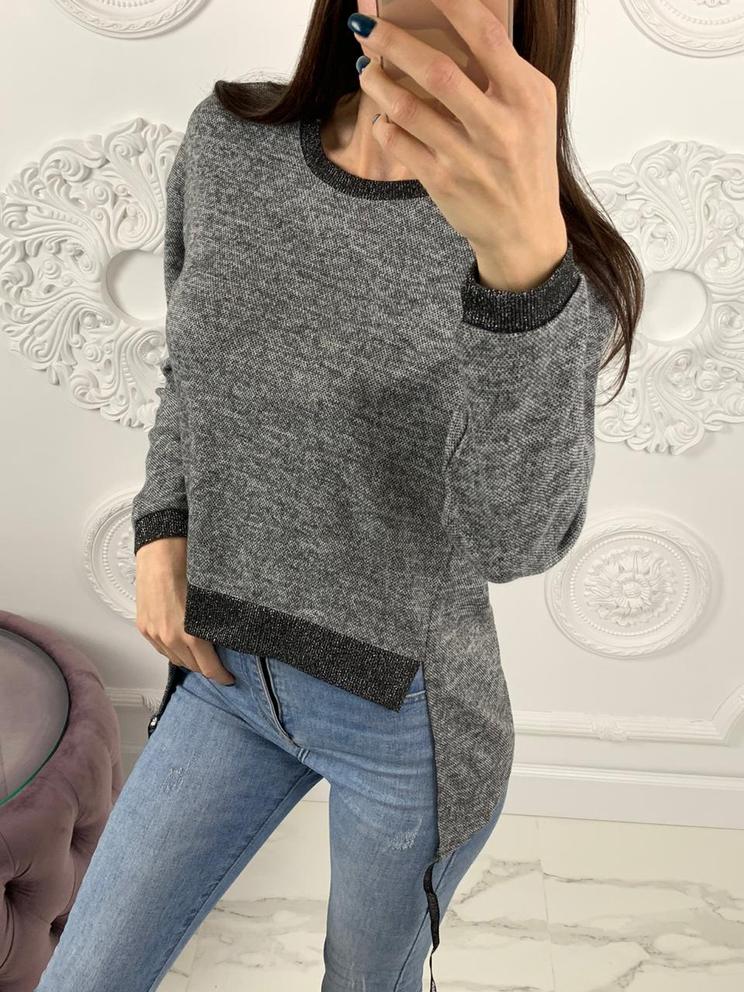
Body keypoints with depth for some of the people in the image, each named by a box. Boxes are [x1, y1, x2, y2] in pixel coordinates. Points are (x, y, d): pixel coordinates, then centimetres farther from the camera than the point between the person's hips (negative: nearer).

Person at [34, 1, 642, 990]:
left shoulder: (560, 257, -18)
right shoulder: (228, 142, -6)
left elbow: (518, 535, -34)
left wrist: (524, 258, -51)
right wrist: (162, 530, -5)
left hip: (408, 717, -3)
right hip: (229, 678, 4)